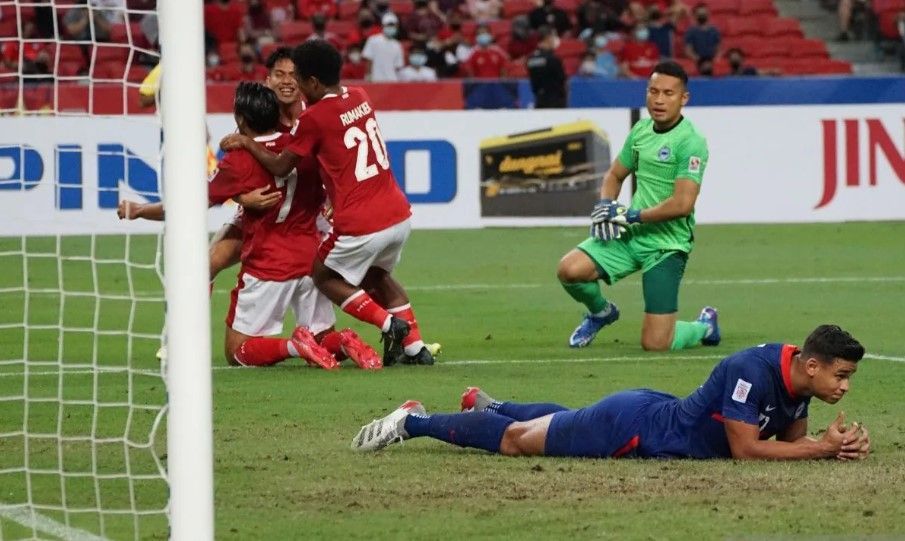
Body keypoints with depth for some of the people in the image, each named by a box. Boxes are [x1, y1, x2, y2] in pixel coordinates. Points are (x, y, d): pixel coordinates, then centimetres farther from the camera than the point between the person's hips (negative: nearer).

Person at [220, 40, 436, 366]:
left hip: (361, 226, -7)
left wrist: (247, 143, 15)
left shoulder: (315, 118, -11)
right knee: (377, 276, 31)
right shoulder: (360, 99, 9)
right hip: (399, 215, 7)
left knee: (326, 277, 17)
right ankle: (415, 346, 22)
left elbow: (280, 167, 2)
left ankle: (388, 323, 1)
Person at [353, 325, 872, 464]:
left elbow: (793, 438, 7)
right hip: (631, 426, -8)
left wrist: (840, 443, -13)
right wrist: (823, 448, -31)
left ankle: (488, 406, 55)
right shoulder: (752, 371, -33)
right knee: (519, 440, 6)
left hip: (655, 411, 8)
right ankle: (414, 422, 20)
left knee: (566, 421, 34)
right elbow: (745, 448, -33)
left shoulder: (797, 379, -7)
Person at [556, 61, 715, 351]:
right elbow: (615, 175, 22)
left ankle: (704, 326, 25)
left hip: (667, 245, -6)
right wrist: (604, 206, 1)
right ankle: (601, 312, 16)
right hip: (630, 236, 6)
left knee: (655, 344, -10)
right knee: (570, 270, -19)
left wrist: (631, 215, -15)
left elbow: (683, 204, -23)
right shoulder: (641, 130, 7)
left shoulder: (690, 142, -16)